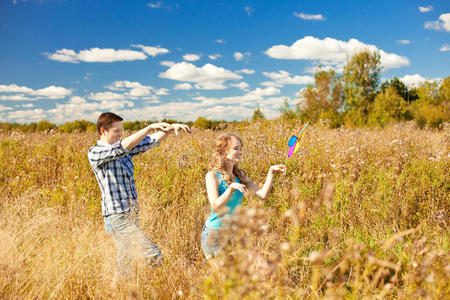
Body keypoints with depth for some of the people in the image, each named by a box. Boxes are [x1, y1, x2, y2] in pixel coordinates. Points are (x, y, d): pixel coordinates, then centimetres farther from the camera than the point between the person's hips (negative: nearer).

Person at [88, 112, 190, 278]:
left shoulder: (123, 149, 13)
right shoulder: (94, 153, -10)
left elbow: (150, 141, 11)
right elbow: (124, 146, -24)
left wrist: (171, 127, -2)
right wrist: (150, 127, -26)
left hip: (131, 215, 8)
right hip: (117, 218, -8)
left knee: (125, 263, 15)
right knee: (155, 257, -15)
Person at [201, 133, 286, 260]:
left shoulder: (240, 175, 7)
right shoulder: (213, 176, -10)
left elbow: (262, 194, 0)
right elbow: (216, 207, -20)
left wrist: (271, 172, -7)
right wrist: (231, 188, -31)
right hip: (215, 234, -6)